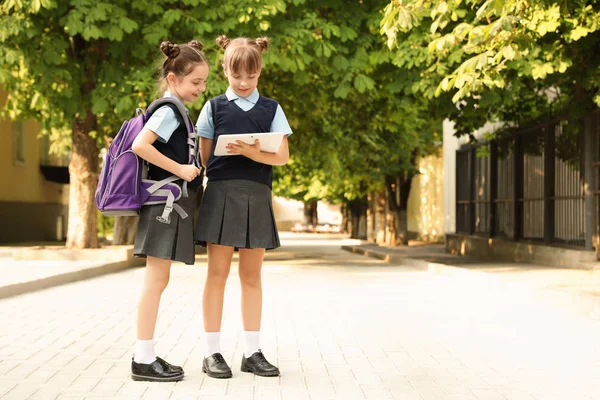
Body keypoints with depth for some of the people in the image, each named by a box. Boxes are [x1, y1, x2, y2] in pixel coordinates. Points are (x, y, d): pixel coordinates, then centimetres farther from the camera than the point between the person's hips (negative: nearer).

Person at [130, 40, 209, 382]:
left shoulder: (176, 111, 17)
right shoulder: (169, 110, -12)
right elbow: (140, 146, -24)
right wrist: (179, 169, -20)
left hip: (171, 203, 10)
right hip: (165, 201, -10)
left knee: (159, 280, 10)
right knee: (156, 280, -8)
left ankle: (146, 355, 15)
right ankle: (144, 361, -4)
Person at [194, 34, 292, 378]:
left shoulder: (271, 109, 9)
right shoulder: (214, 107, 7)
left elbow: (283, 157, 0)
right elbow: (203, 156, 7)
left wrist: (251, 152, -16)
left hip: (257, 196, 2)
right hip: (221, 192, -1)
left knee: (252, 275, 7)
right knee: (218, 272, -1)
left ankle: (253, 351, 13)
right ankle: (213, 352, 5)